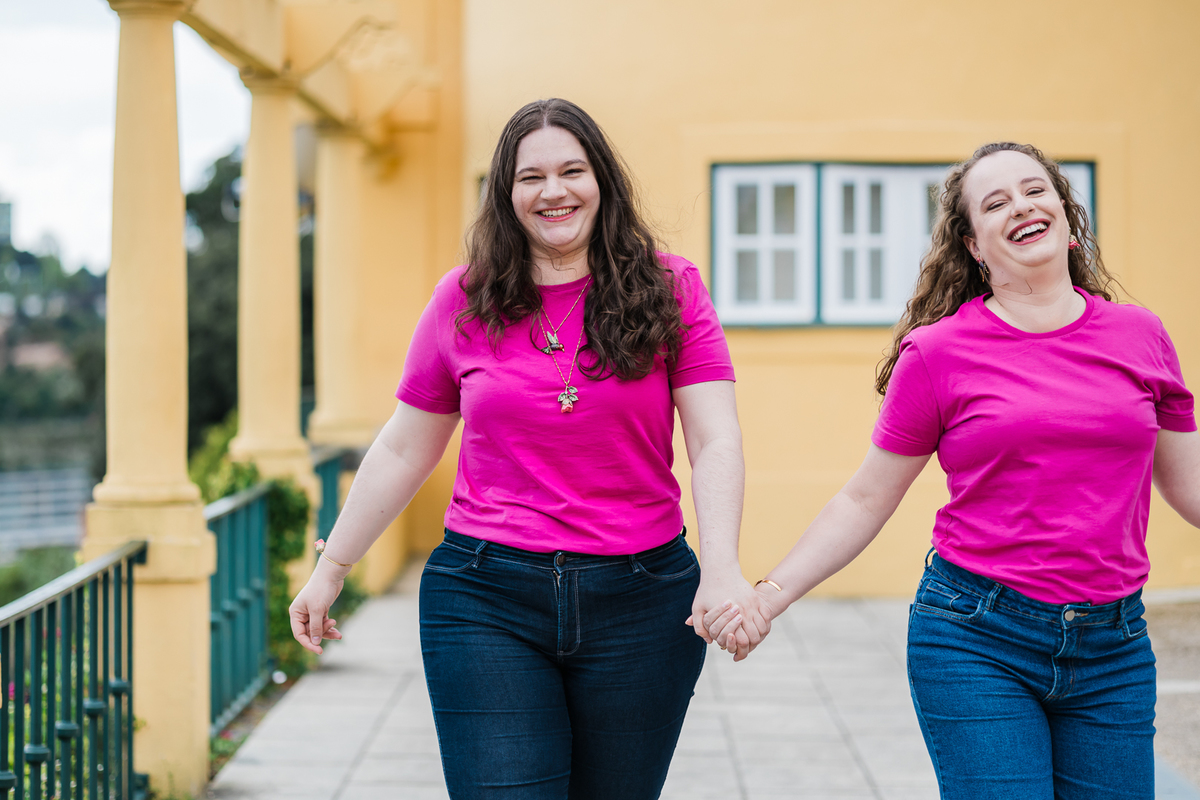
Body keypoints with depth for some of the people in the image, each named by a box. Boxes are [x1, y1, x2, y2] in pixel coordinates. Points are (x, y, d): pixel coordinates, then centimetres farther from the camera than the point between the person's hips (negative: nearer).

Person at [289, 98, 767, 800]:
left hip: (639, 603, 0)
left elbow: (716, 441, -6)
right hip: (487, 601, 0)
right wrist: (332, 569, 15)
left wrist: (722, 568, -21)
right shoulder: (465, 302, 5)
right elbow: (404, 452, 13)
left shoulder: (670, 290, 2)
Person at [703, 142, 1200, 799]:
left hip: (1113, 647, 3)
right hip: (976, 640, -3)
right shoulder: (938, 352, -2)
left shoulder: (1140, 337, 6)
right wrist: (771, 594, -5)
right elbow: (866, 500, 4)